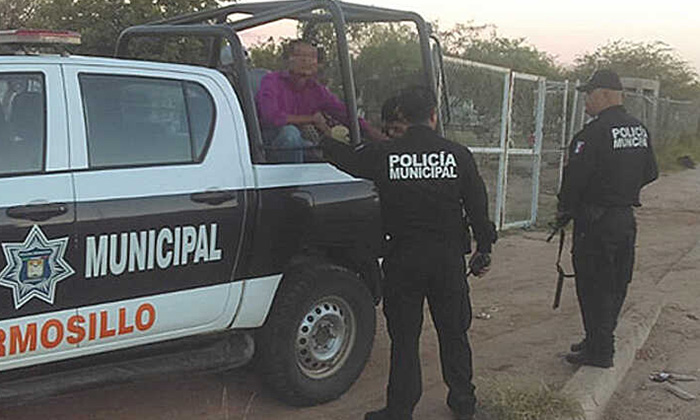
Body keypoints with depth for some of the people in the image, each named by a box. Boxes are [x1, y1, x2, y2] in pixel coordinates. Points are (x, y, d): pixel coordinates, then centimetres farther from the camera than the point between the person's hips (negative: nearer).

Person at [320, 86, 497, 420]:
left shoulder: (383, 154, -7)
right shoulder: (458, 155, -3)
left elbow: (348, 160, 10)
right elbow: (478, 207, 2)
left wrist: (322, 140, 30)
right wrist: (484, 249, 13)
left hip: (403, 258, -2)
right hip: (448, 257, 2)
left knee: (404, 337, 8)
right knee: (453, 332, 17)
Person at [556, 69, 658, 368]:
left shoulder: (594, 133, -18)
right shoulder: (640, 130, 8)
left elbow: (575, 178, -17)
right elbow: (650, 174, 15)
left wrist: (564, 212, -2)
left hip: (596, 222, -8)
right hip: (627, 218, 8)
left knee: (594, 287, 1)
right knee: (615, 285, 16)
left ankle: (599, 352, 8)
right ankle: (600, 340, 30)